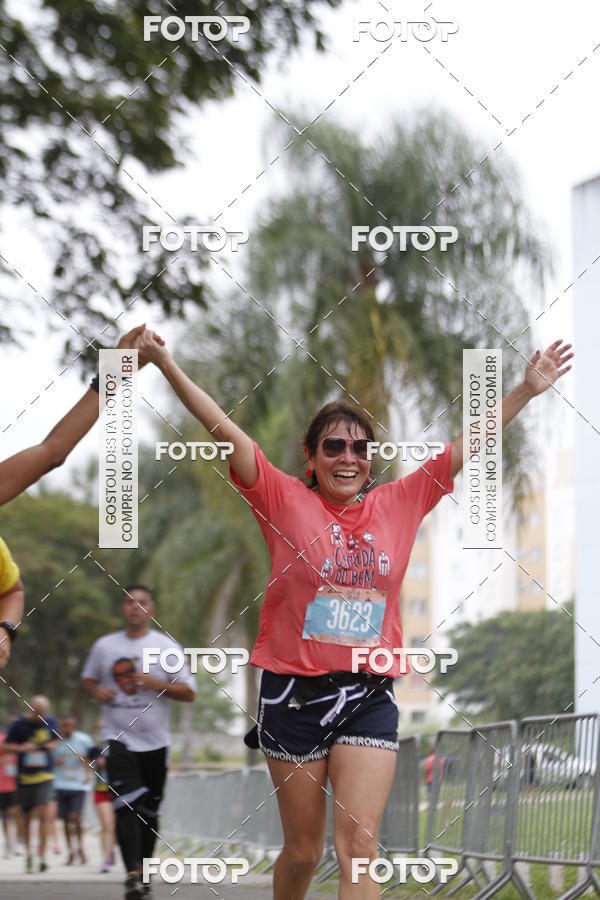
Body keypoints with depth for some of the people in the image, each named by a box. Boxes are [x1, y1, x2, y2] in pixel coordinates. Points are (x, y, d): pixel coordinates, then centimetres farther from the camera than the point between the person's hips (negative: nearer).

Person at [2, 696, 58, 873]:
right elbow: (5, 747, -1)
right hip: (24, 777, 0)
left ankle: (42, 855, -11)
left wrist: (51, 746, -3)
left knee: (43, 814, -12)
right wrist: (22, 748, -18)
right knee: (27, 817, 9)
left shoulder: (50, 722, 3)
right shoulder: (19, 725, -6)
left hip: (44, 775, 0)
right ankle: (28, 853, 26)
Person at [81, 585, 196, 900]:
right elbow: (89, 679, 22)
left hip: (154, 741, 1)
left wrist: (156, 683, -16)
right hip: (118, 738, -1)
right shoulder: (104, 646, 7)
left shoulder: (167, 647, 2)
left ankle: (142, 870, 23)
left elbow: (188, 693, 0)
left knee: (149, 811, 8)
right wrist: (97, 692, -2)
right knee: (126, 806, -17)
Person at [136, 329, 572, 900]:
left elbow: (468, 446, 12)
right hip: (294, 692, -1)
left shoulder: (400, 503, 7)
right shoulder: (285, 501, 0)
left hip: (369, 696, 1)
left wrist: (527, 389, 11)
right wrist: (168, 367, -13)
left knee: (358, 844, -10)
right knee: (303, 851, 8)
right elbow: (224, 431, -6)